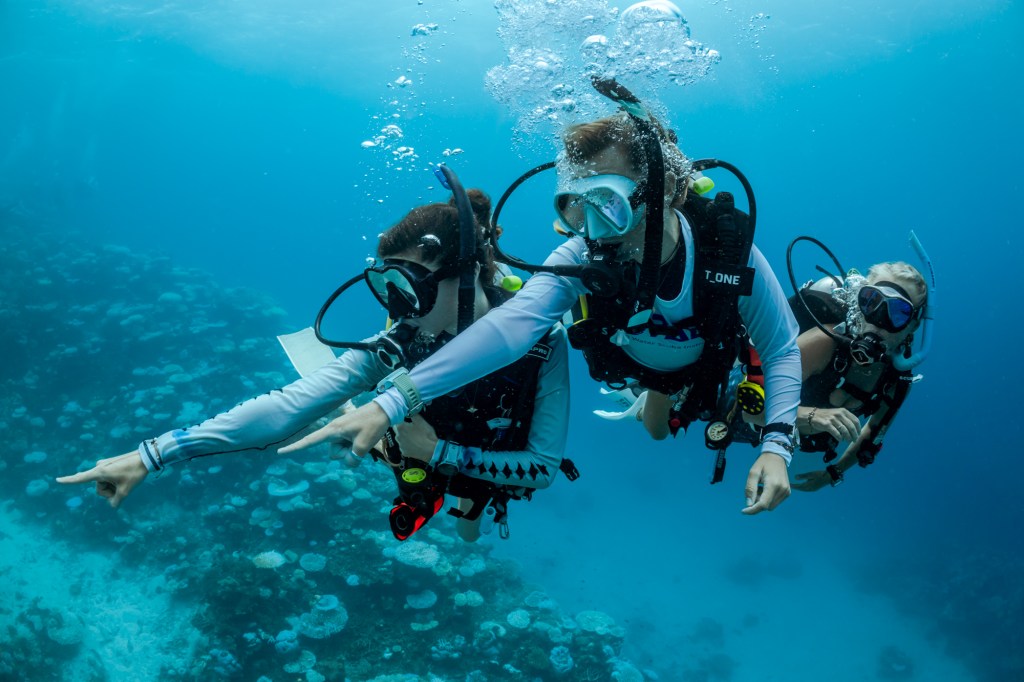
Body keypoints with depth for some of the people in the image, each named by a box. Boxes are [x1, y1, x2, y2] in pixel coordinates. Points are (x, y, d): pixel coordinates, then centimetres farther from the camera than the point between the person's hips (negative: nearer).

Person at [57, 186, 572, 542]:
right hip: (426, 464, 1)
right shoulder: (398, 343, -34)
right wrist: (153, 454, -51)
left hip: (499, 478, -1)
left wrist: (439, 452, -40)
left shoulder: (543, 340, -38)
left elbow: (544, 467, -31)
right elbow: (288, 406, -43)